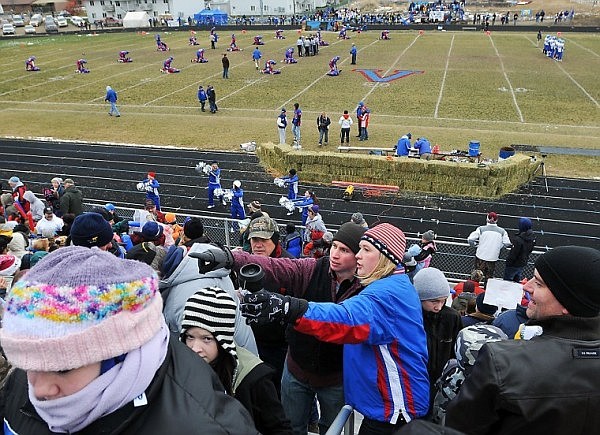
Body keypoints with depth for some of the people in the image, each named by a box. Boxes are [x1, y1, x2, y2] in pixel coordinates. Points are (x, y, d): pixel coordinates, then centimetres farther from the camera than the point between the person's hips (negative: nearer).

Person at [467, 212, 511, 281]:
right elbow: (507, 243, -2)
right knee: (489, 277, 15)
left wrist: (475, 244, 9)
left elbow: (470, 239, -11)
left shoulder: (481, 229, -7)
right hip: (493, 257, 1)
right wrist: (498, 247, 15)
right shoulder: (502, 231, -2)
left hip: (481, 257, -1)